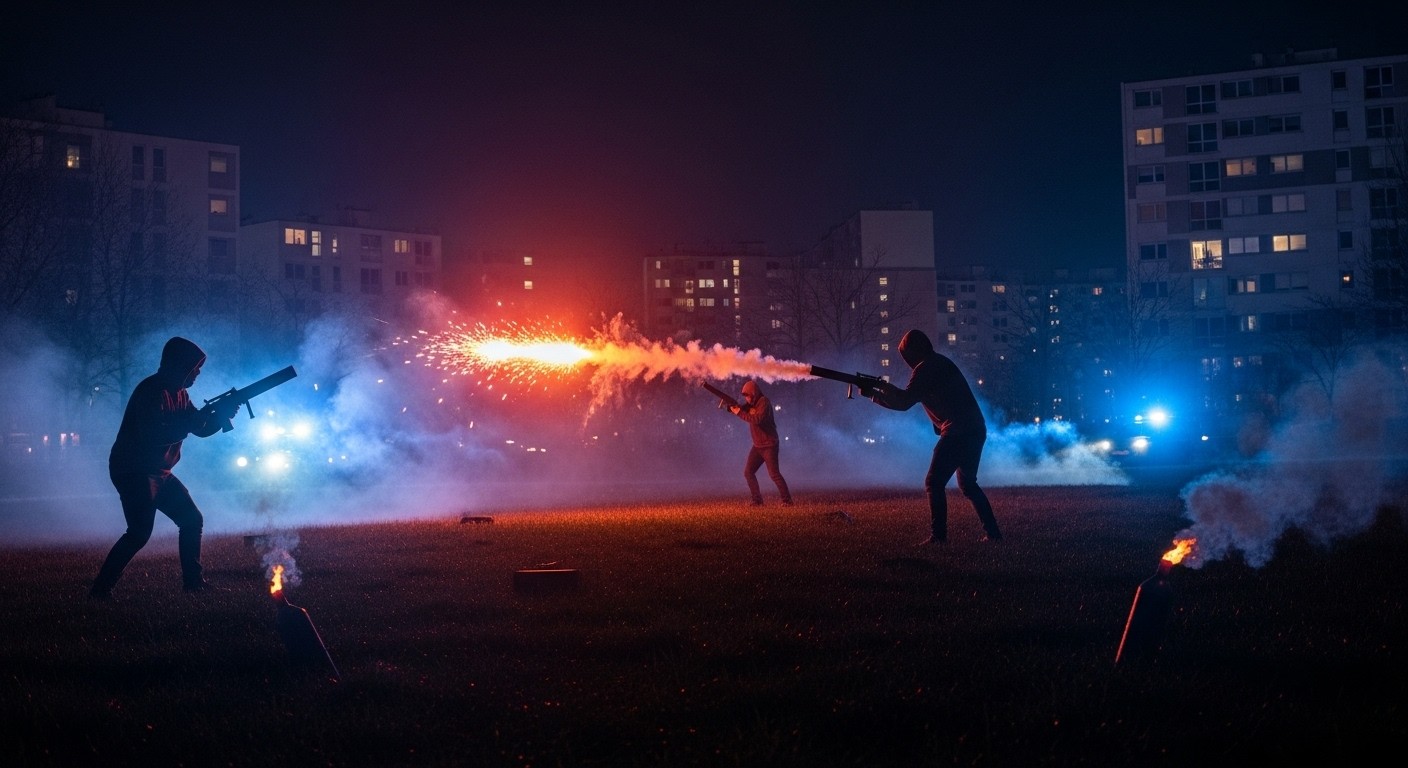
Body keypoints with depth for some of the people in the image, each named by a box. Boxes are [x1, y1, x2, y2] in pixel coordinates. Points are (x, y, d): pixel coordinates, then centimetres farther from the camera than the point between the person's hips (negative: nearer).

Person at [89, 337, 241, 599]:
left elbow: (200, 428, 14)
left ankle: (193, 580, 21)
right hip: (133, 471, -10)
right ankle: (101, 588, -15)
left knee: (192, 520, 11)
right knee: (139, 532, -20)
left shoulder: (179, 394, 11)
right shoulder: (150, 391, -18)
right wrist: (193, 419, -28)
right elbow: (154, 434, -29)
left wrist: (221, 414, -5)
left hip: (159, 473, 10)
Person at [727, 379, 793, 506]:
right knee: (748, 472, 4)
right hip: (757, 446, 9)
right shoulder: (751, 403, 11)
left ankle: (787, 500, -9)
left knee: (774, 474, -12)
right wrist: (732, 406, -15)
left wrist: (740, 413, -25)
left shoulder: (764, 402, -15)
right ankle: (757, 500, 8)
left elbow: (758, 419, -28)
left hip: (769, 445, -9)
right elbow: (740, 408, 7)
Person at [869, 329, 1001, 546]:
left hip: (958, 432, -10)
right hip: (975, 431, 10)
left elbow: (904, 402, -11)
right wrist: (878, 396, 20)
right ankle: (992, 532, 19)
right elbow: (908, 400, 24)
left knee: (934, 483, -6)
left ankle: (938, 535, -12)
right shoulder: (940, 364, 22)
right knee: (968, 484, 21)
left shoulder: (925, 368, -8)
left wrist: (882, 388, 3)